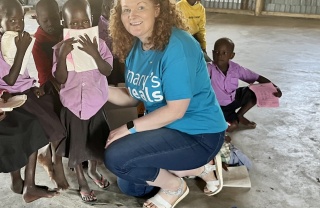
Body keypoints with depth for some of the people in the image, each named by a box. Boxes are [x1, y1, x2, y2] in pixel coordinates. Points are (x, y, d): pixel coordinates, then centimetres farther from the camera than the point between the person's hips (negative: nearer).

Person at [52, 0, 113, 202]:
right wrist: (63, 55, -27)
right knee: (76, 145, 10)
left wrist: (94, 53, -29)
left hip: (96, 103, 1)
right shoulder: (60, 48, -10)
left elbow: (108, 71, -15)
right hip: (72, 105, -1)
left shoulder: (99, 44, -8)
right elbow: (60, 79, -14)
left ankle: (93, 170, 47)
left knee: (96, 142, 18)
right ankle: (82, 181, 31)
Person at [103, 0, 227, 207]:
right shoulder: (135, 47, 1)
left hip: (198, 134, -9)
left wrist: (129, 128, -22)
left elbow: (176, 110, -26)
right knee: (129, 187, 20)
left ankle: (175, 186, 4)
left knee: (116, 157, -22)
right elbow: (133, 97, 4)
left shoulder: (177, 45, -26)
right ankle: (198, 168, 21)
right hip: (165, 127, 9)